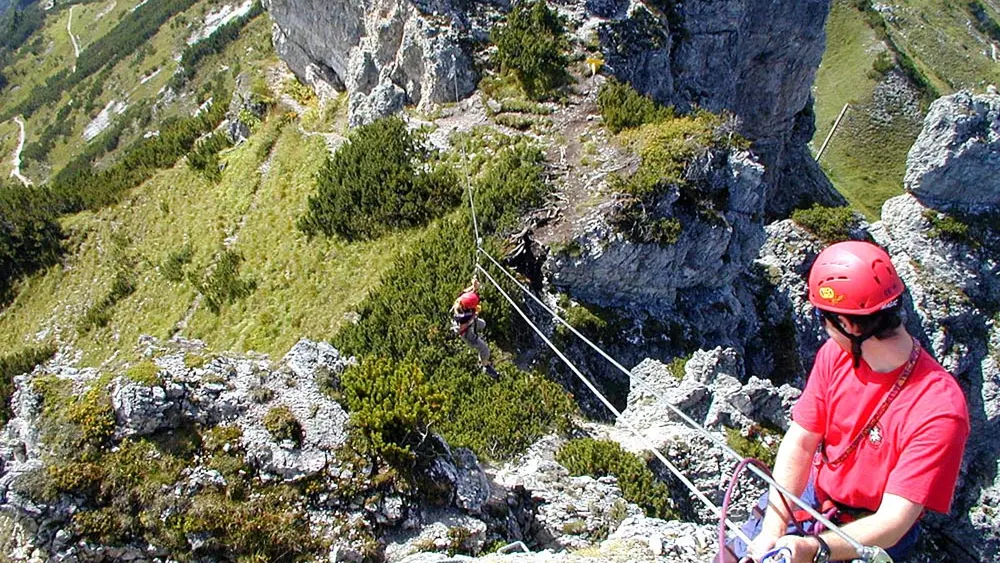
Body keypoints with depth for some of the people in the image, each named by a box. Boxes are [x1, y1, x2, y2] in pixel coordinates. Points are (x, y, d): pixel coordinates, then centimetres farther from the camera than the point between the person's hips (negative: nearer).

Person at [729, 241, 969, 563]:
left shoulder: (939, 410, -28)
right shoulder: (835, 355, -11)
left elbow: (893, 522, -29)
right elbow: (799, 443, -12)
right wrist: (772, 530, -24)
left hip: (871, 535, -4)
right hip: (812, 497, 4)